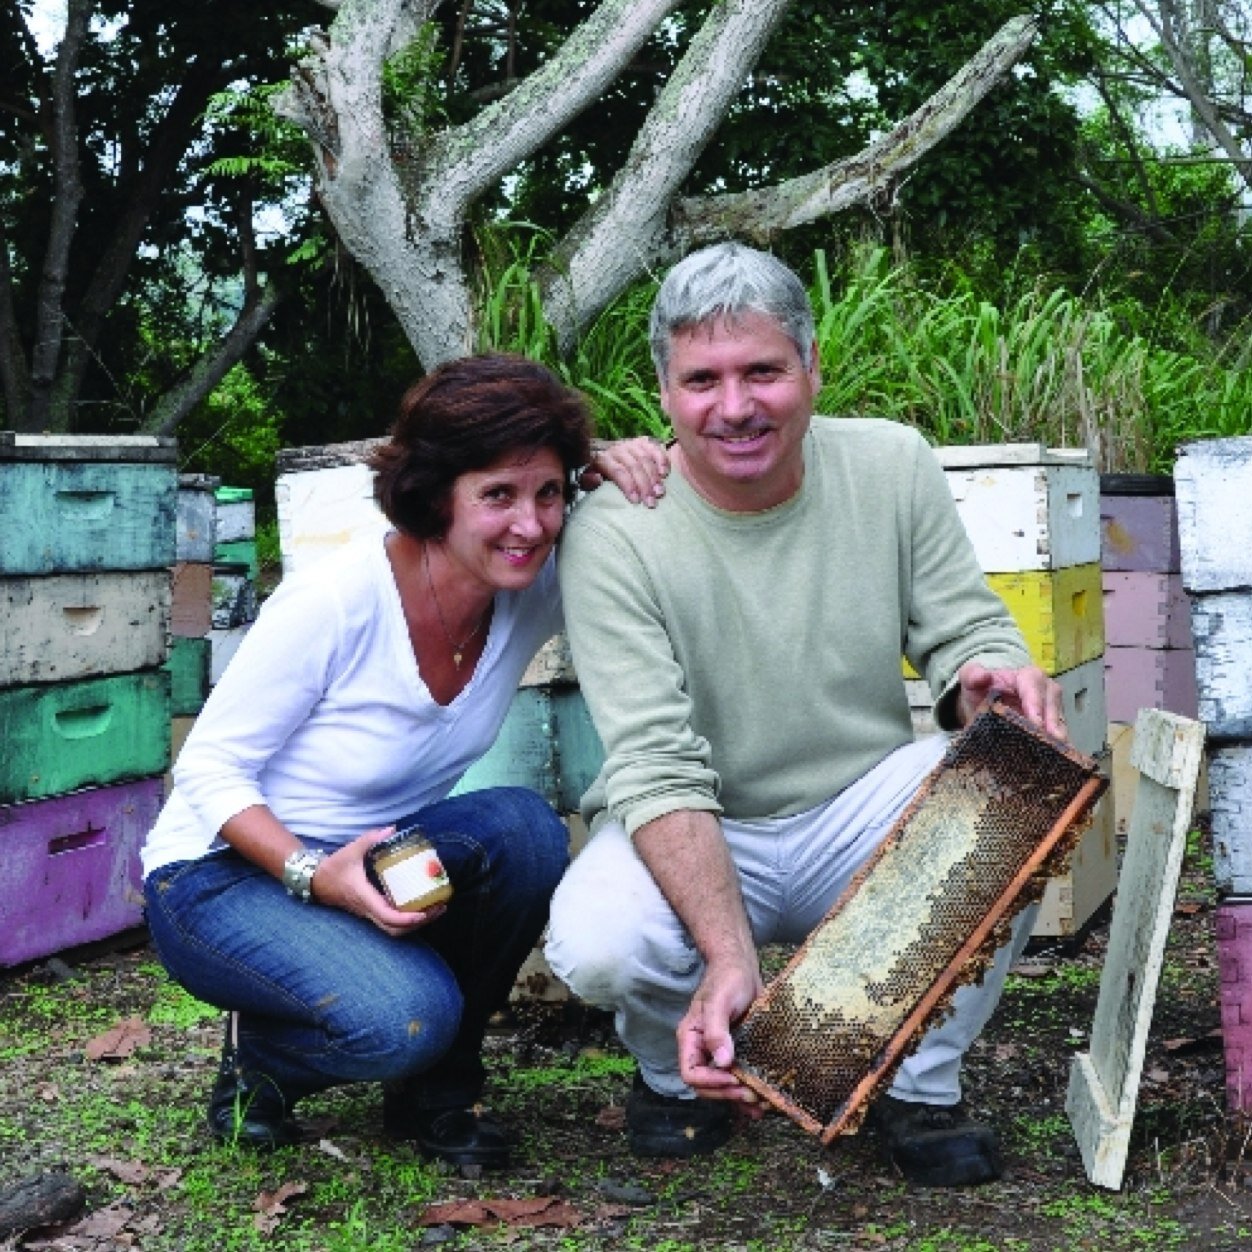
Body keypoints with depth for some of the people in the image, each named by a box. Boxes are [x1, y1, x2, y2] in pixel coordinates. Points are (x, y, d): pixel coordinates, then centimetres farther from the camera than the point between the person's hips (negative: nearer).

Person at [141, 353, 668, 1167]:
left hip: (376, 863, 6)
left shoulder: (538, 588, -12)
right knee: (405, 1018, -33)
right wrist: (314, 875, -34)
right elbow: (210, 768, -18)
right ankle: (261, 1059, 3)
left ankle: (438, 1085, -3)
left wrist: (624, 472, -25)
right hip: (224, 874, -5)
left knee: (523, 829, -26)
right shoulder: (333, 604, -27)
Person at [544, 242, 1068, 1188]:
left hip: (863, 818, 3)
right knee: (597, 944, -34)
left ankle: (923, 1083, -6)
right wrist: (730, 957, -37)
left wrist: (992, 675, -29)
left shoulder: (893, 465, -6)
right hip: (697, 838, -3)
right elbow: (657, 768, -24)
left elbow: (965, 626, -1)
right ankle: (684, 1071, 6)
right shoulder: (614, 533, -18)